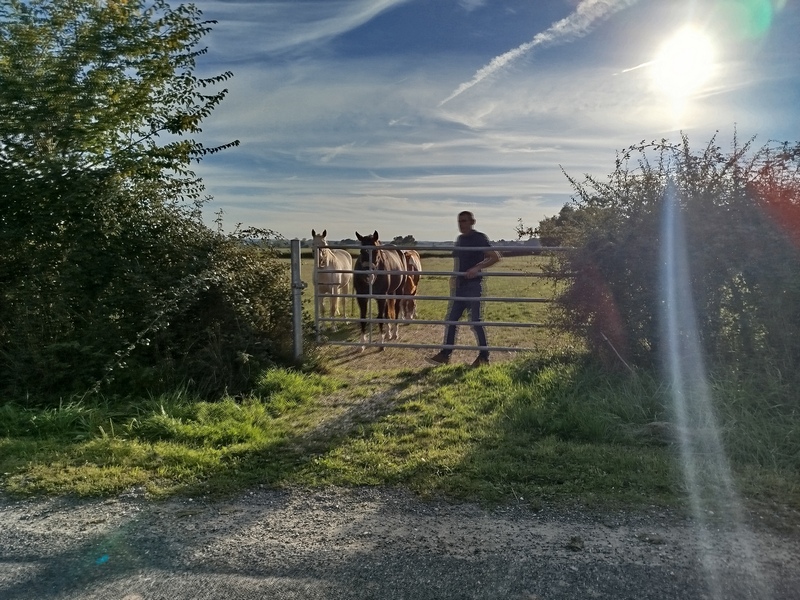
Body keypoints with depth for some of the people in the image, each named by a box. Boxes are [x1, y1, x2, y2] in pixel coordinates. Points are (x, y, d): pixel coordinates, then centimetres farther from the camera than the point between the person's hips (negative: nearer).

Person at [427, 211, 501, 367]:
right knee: (451, 319, 6)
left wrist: (477, 267, -26)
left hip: (474, 285, -8)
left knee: (476, 321, -3)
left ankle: (484, 356, 9)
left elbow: (495, 257, -16)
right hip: (459, 286, 8)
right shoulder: (460, 240, 14)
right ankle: (445, 354, 13)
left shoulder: (480, 238, -8)